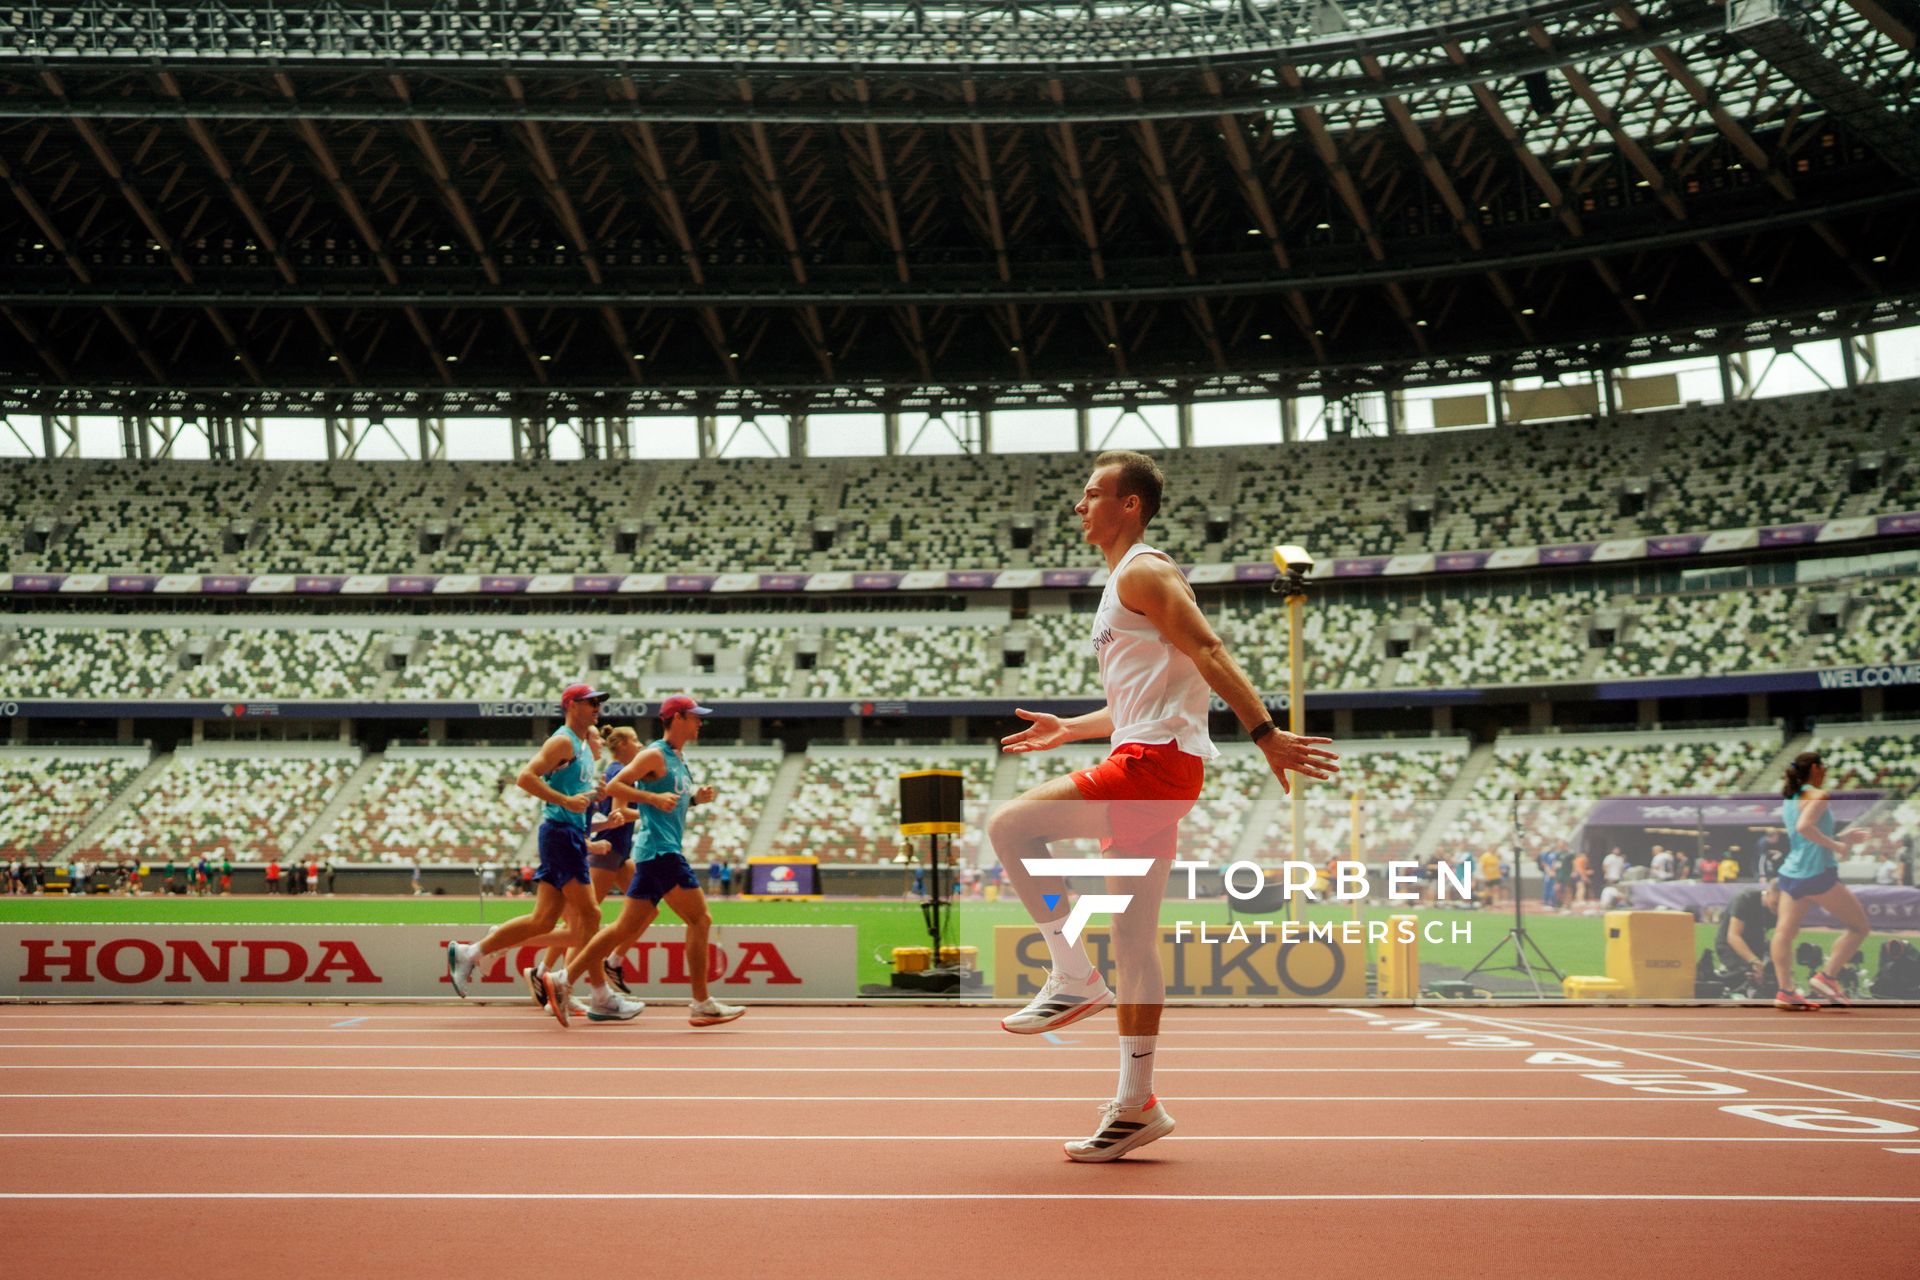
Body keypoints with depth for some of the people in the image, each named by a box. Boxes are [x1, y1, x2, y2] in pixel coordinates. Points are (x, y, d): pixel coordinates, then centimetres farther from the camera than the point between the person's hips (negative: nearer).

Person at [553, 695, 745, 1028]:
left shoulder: (679, 758, 20)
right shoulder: (655, 754, -8)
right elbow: (614, 786, -13)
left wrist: (696, 798, 11)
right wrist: (654, 798, -22)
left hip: (661, 853, 10)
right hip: (660, 850, -10)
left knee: (626, 928, 8)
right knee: (700, 919, -8)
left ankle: (562, 981, 11)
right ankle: (702, 1004, -5)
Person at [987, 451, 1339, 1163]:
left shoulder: (1144, 572, -5)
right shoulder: (1121, 583, 24)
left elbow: (1208, 653, -16)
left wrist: (1266, 734, -25)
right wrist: (1068, 730, 32)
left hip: (1155, 760, -10)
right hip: (1148, 768, 10)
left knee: (1010, 826, -16)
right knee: (1134, 940, 8)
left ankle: (1073, 976, -9)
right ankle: (1137, 1106, 11)